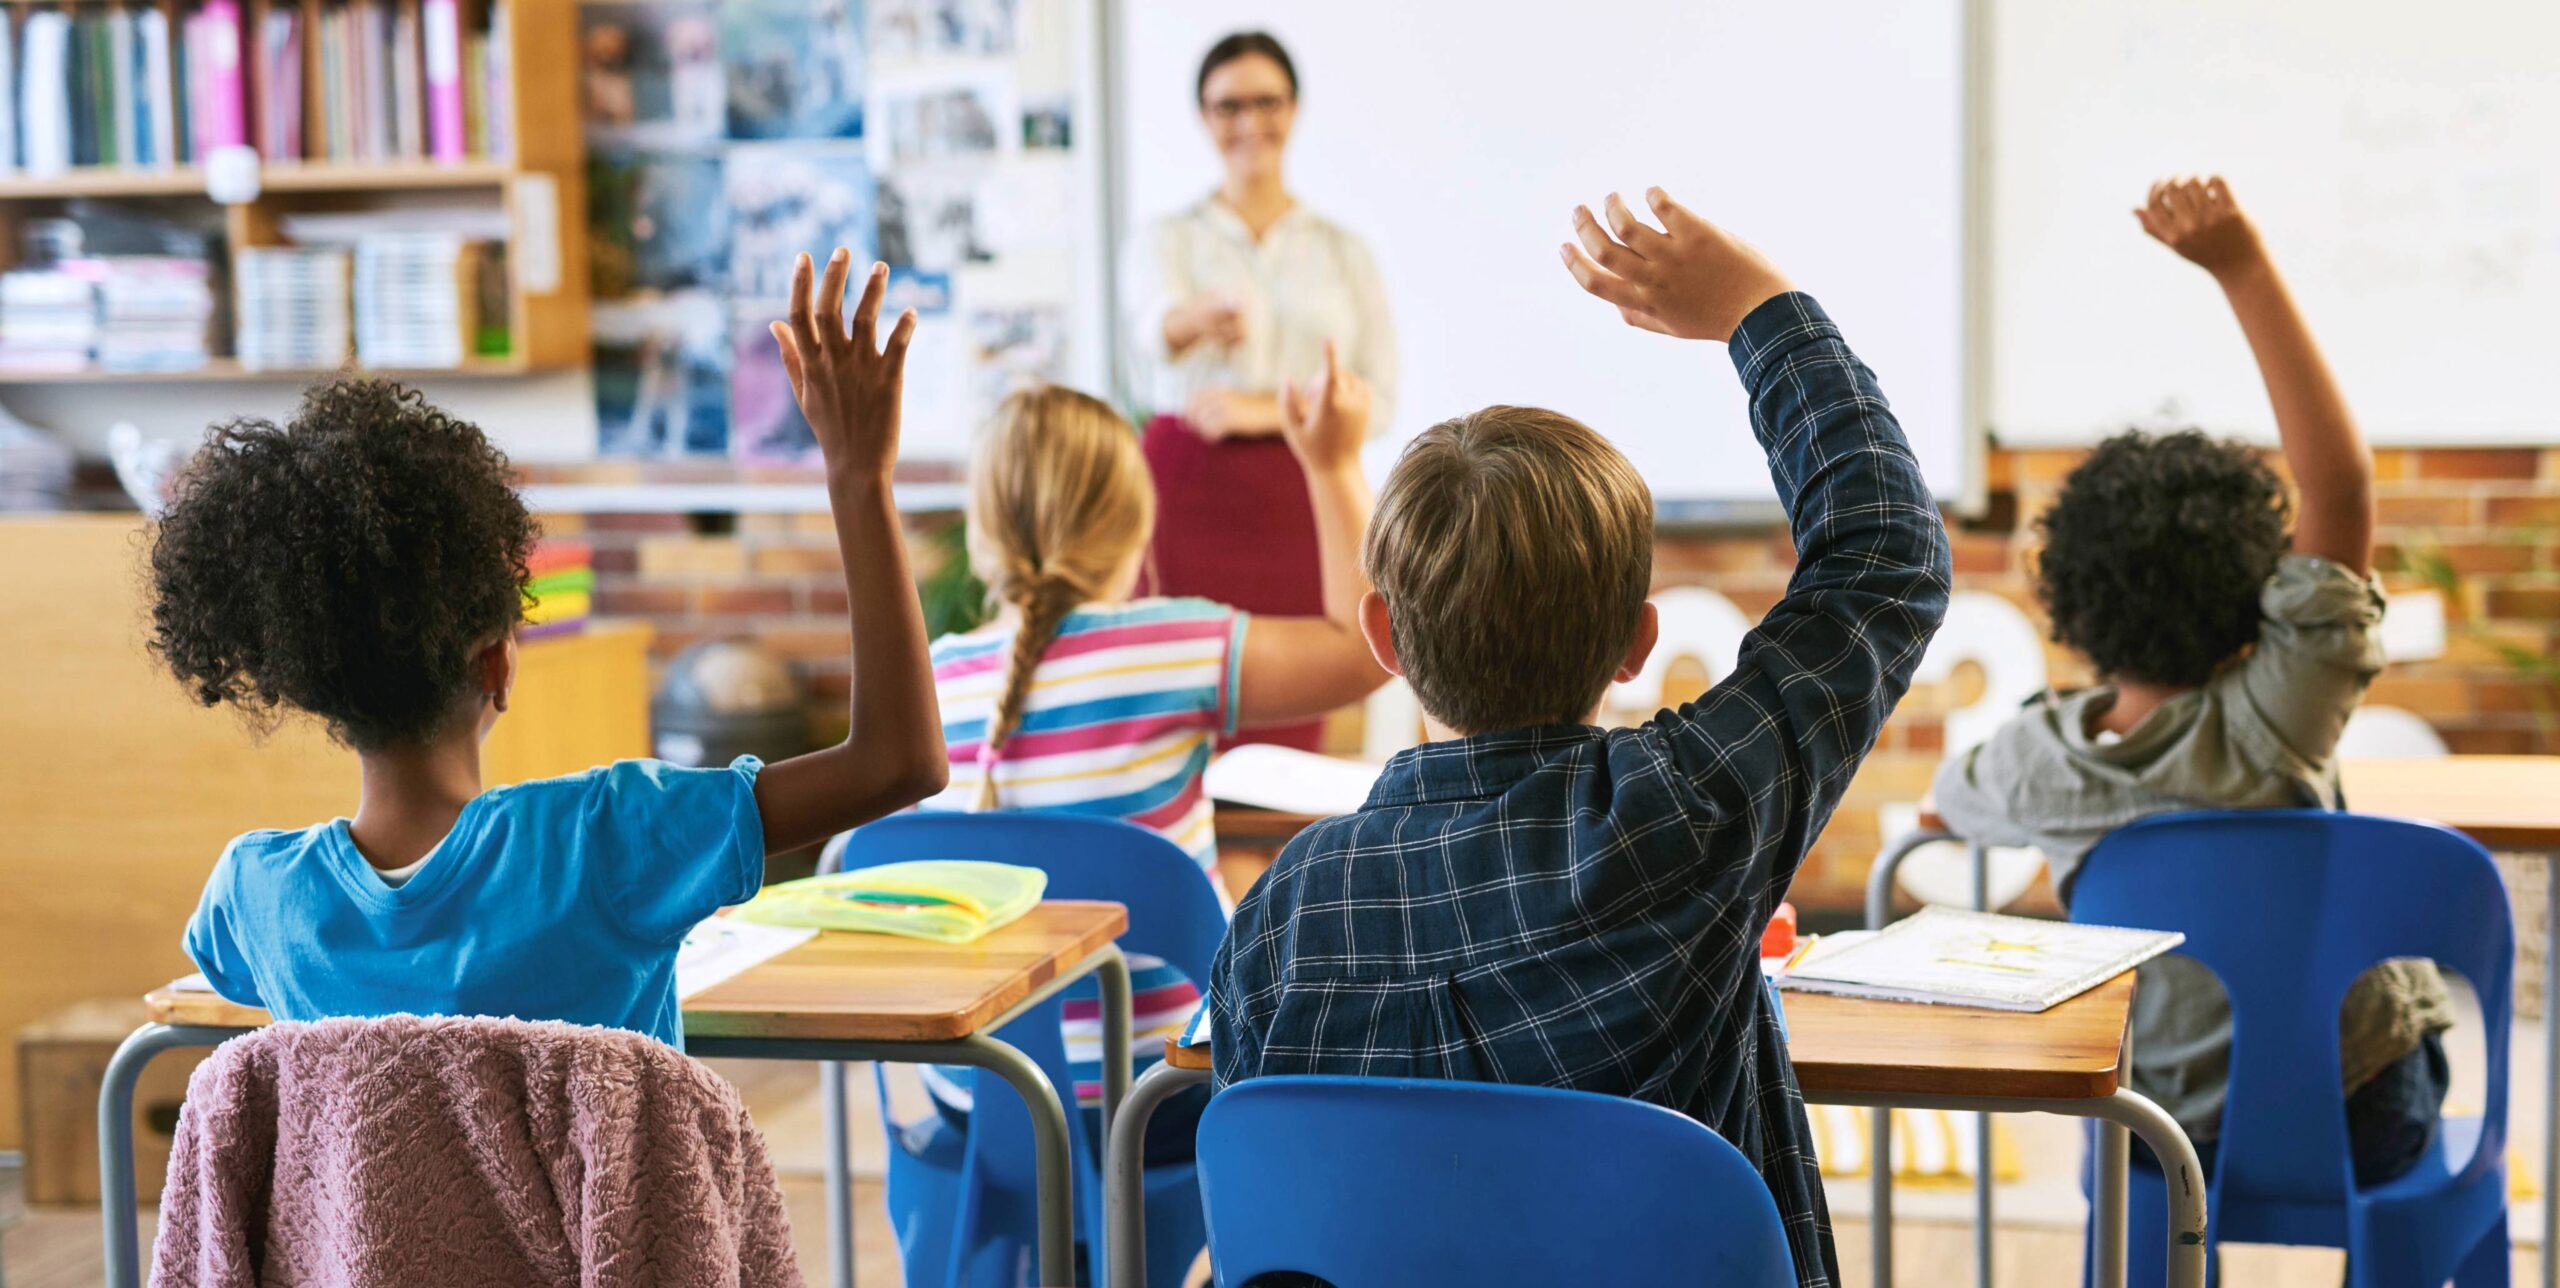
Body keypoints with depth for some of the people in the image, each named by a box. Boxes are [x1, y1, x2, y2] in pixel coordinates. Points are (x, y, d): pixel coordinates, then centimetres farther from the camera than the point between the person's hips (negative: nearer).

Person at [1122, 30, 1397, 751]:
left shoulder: (1343, 251, 12)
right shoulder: (1171, 241, 6)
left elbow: (1379, 399, 6)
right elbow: (1157, 325, -17)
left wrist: (1264, 410, -8)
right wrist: (1208, 314, -41)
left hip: (1300, 503, 1)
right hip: (1190, 494, -1)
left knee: (1289, 731, -1)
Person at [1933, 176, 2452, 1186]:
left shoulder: (2039, 762, -19)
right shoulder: (2271, 728, -29)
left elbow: (1953, 795, 8)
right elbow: (2342, 480, -32)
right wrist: (2244, 267, -33)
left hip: (2165, 1139, 3)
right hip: (2359, 1126, -2)